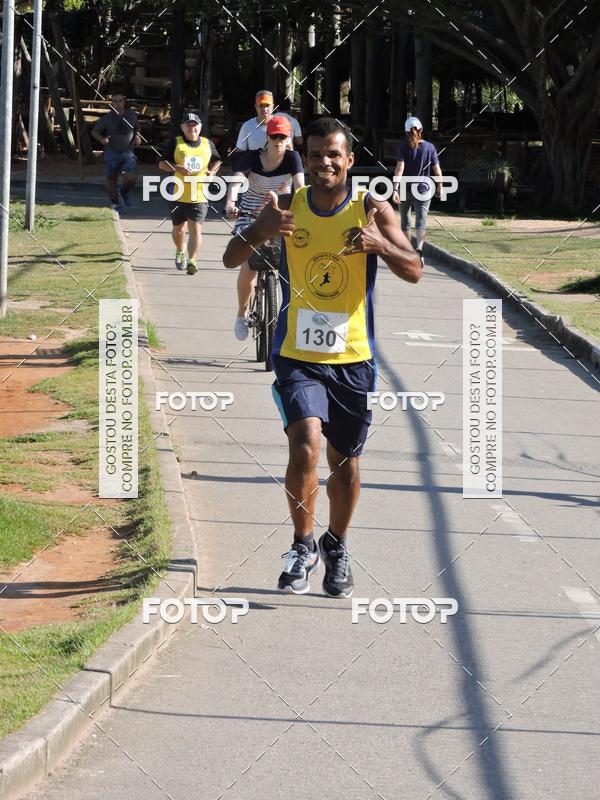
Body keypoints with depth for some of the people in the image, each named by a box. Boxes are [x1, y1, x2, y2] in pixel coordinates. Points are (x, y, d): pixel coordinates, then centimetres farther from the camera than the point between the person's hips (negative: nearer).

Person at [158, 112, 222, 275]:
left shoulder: (208, 144, 8)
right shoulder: (175, 143, 1)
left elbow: (217, 160, 25)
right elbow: (162, 163, -2)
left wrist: (212, 171, 4)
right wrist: (177, 168, -19)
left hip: (199, 195, 0)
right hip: (178, 194, 0)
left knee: (195, 229, -14)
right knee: (178, 228, 16)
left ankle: (192, 261, -20)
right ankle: (180, 252, 44)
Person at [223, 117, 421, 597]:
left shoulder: (373, 211, -4)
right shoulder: (287, 206, -2)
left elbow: (414, 272, -7)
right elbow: (231, 259, -4)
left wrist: (379, 243, -27)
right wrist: (261, 233, -25)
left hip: (353, 359, 1)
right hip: (298, 355, -1)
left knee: (344, 462, 12)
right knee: (305, 446, -20)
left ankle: (337, 547, 35)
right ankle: (303, 547, -3)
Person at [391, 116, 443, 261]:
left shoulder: (404, 147, -6)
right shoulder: (430, 147, -2)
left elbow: (400, 168, -16)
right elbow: (437, 169, 0)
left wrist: (395, 189, -21)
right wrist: (439, 186, 15)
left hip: (405, 189, 0)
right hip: (423, 190, 0)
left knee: (405, 222, 17)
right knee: (421, 221, -6)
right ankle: (419, 248, -31)